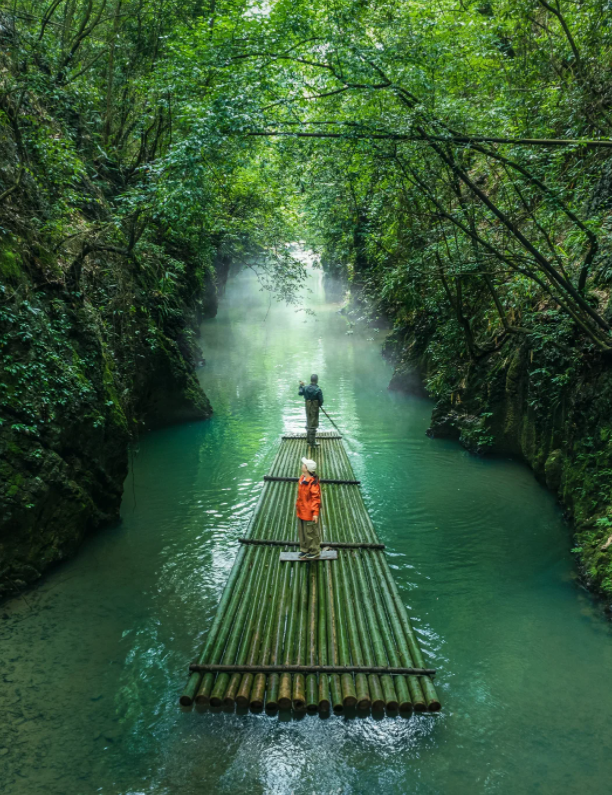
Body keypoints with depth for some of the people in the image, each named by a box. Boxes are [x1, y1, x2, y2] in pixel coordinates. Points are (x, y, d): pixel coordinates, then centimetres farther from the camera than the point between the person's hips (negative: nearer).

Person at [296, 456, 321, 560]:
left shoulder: (313, 482, -24)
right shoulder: (302, 478, 2)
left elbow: (316, 498, -21)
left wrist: (315, 513, -21)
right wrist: (297, 504, 20)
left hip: (310, 513, -9)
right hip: (301, 511, 9)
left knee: (311, 533, 7)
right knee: (302, 532, 20)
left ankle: (314, 552, 23)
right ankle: (304, 550, 37)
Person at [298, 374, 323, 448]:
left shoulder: (305, 388, -4)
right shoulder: (318, 390, -19)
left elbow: (300, 393, 15)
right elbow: (321, 401, -15)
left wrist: (301, 386, 32)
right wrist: (319, 405, 7)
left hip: (308, 408, 6)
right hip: (315, 409, -5)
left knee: (309, 423, 22)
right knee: (313, 425, 1)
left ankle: (308, 440, 33)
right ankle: (312, 443, 5)